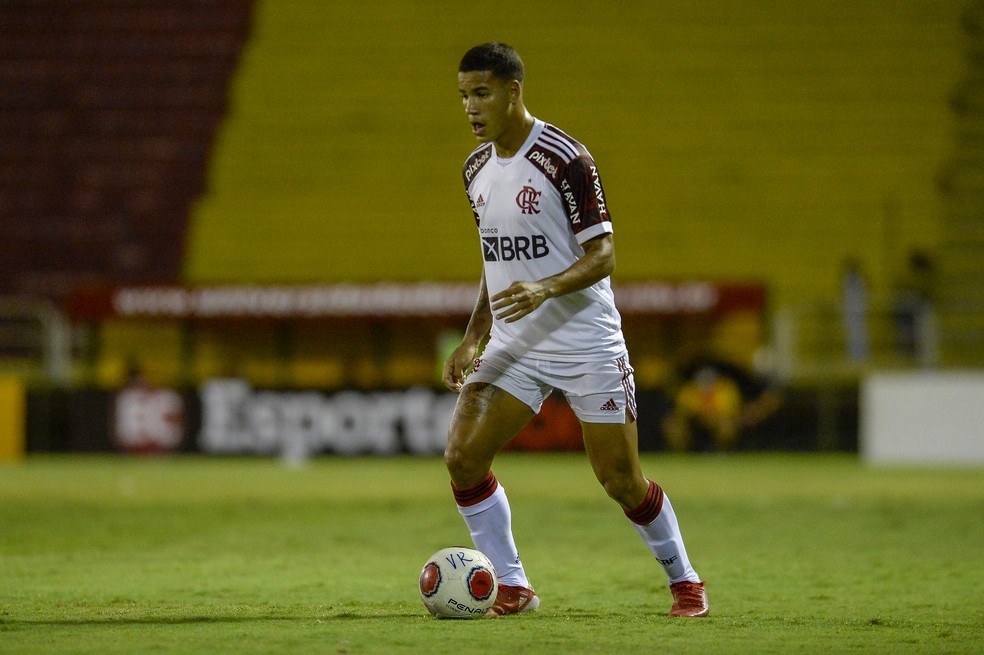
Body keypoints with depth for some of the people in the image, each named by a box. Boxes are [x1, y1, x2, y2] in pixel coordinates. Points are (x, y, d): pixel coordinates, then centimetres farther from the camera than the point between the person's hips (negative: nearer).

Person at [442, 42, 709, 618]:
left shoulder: (565, 159, -14)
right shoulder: (477, 168, 9)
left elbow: (603, 254, -15)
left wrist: (545, 289, -32)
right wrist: (472, 340, 10)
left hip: (585, 342, -6)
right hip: (513, 344, 6)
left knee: (621, 479, -3)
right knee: (463, 457, -10)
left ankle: (685, 581, 19)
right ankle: (513, 587, 1)